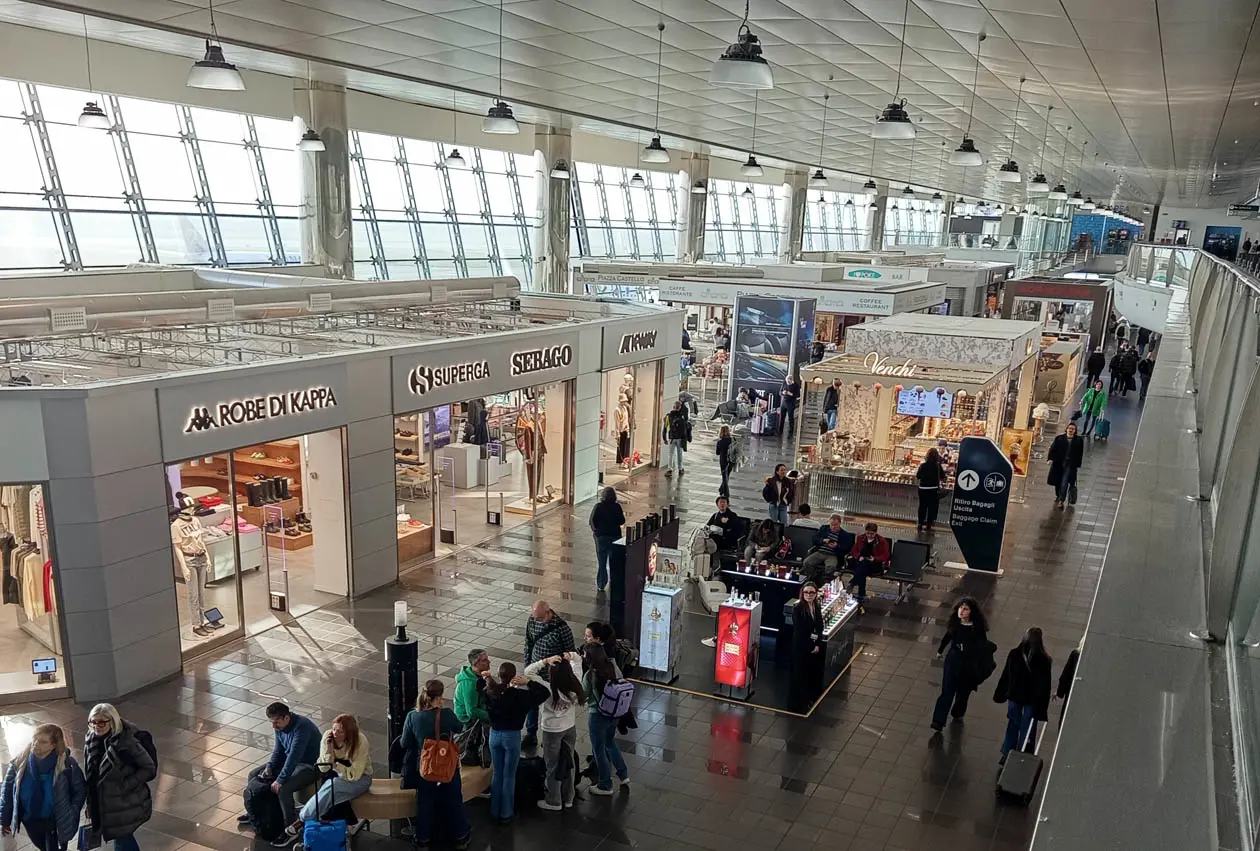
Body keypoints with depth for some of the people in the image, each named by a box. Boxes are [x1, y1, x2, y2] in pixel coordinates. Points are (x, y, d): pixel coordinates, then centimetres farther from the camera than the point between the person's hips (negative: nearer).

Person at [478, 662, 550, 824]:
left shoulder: (489, 692, -10)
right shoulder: (519, 695, -21)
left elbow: (479, 689, 14)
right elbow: (544, 692, -19)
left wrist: (484, 678, -1)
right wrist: (528, 682, -23)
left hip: (494, 735, 4)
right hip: (512, 736, -4)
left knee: (496, 774, 18)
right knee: (509, 776, 10)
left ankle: (495, 811, 29)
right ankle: (506, 814, 20)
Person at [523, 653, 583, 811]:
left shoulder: (548, 690, -32)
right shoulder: (575, 686, -19)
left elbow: (528, 672, -26)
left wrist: (545, 661, -33)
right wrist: (571, 657, -19)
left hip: (552, 732, -4)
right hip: (570, 729, 4)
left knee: (553, 767, 14)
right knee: (569, 763, 20)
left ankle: (554, 802, 30)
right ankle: (568, 799, 36)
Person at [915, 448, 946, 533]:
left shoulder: (923, 465, -11)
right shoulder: (938, 466, -9)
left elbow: (918, 476, -4)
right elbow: (942, 477, -2)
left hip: (923, 488, 0)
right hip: (934, 489, 0)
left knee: (922, 506, 11)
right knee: (932, 507, 9)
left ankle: (920, 524, 16)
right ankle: (928, 525, 11)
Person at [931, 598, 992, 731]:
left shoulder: (977, 628, -16)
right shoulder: (955, 623, -7)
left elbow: (984, 647, -11)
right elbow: (947, 636, 11)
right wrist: (940, 650, 25)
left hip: (970, 664, -1)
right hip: (953, 660, 1)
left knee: (963, 691, 17)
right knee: (947, 690, -4)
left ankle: (957, 713, 41)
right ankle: (938, 721, -5)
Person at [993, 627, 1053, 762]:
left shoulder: (1014, 654, -13)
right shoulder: (1044, 660, -18)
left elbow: (1005, 676, -3)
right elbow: (1045, 685, -13)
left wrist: (1000, 695, 9)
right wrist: (1042, 708, -7)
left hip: (1015, 696, 2)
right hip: (1032, 700, -2)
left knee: (1013, 726, 18)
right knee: (1028, 730, 12)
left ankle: (1007, 755, 25)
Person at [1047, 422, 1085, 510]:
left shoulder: (1079, 440, 1)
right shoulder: (1059, 438, 0)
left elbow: (1080, 453, 5)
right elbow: (1053, 449, -1)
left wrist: (1078, 465, 3)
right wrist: (1050, 458, -13)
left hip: (1070, 465, -2)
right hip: (1058, 463, 2)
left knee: (1064, 483, -10)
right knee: (1057, 481, 12)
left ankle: (1061, 500, -9)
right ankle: (1058, 496, 36)